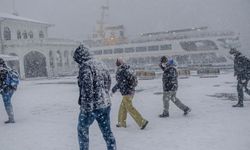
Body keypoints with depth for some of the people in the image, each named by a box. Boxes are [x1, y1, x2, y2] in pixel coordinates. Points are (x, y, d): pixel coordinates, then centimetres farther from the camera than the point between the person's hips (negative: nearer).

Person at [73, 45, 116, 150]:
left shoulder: (85, 66, -14)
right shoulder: (100, 64, 10)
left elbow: (87, 88, -22)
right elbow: (108, 82, 19)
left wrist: (86, 108, -19)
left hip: (92, 106, -7)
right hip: (106, 104, 7)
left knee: (82, 129, 16)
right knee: (107, 131, 14)